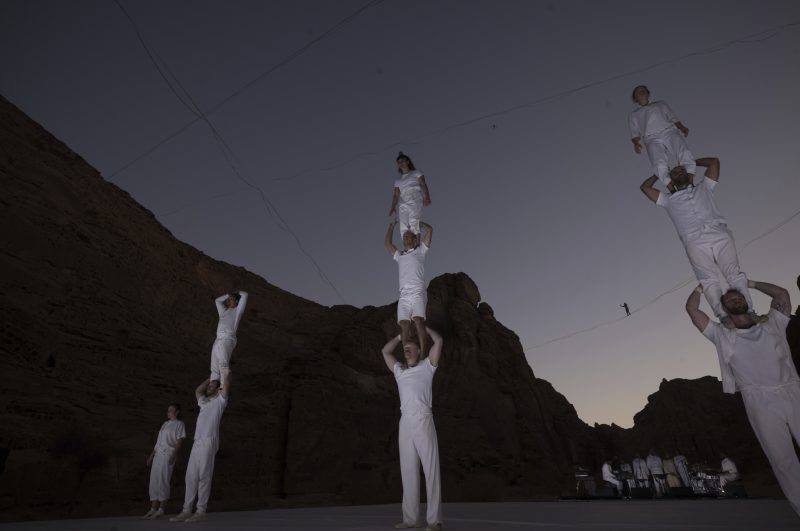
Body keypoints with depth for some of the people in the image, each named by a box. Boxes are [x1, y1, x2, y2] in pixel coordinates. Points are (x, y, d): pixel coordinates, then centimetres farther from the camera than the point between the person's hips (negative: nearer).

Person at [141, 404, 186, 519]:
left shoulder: (179, 424, -1)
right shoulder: (165, 423, 20)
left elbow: (179, 441, -9)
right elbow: (158, 440, 22)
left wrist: (173, 455, -19)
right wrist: (152, 454, 17)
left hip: (168, 454, -7)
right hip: (158, 454, 7)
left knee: (163, 481, -6)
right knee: (154, 481, 5)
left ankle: (161, 510, 2)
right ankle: (153, 509, 10)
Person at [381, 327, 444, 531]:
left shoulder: (427, 366, 10)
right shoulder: (399, 370, 21)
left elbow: (438, 340, 3)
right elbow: (385, 351, 30)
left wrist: (423, 327, 16)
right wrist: (401, 335, 32)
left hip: (424, 421, -4)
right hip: (405, 423, 5)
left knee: (431, 470, -4)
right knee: (408, 471, 5)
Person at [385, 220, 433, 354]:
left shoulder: (420, 251, 19)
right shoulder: (399, 255, 30)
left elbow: (430, 229, 18)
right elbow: (387, 242, 40)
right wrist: (392, 226, 48)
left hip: (418, 293, -4)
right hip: (404, 296, 4)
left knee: (418, 320, -23)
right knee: (404, 325, -12)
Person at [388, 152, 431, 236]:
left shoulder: (416, 173, 18)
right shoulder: (398, 180, 29)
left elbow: (423, 185, 4)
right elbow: (396, 195, 19)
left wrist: (426, 196, -15)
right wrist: (393, 206, 1)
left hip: (415, 199, -4)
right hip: (403, 203, 4)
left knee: (413, 221, -27)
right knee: (403, 227, -15)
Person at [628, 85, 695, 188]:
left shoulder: (661, 104, 36)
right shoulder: (633, 115, 31)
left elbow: (673, 118, 24)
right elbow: (635, 134, 18)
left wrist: (682, 127, 2)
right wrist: (636, 143, -6)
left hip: (670, 132, 2)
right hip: (652, 139, -2)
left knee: (685, 154, -30)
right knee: (660, 165, -34)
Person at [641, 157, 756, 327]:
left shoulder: (703, 188, 35)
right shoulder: (669, 199, 32)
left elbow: (714, 161, 41)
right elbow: (645, 187, 35)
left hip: (720, 233, 2)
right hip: (695, 241, -1)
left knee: (733, 273, -18)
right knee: (708, 279, -21)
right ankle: (723, 316, -35)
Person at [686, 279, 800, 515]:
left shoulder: (772, 326, 20)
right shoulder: (723, 336, 13)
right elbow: (692, 308, 10)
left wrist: (749, 283, 33)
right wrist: (701, 287, 24)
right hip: (761, 401, -1)